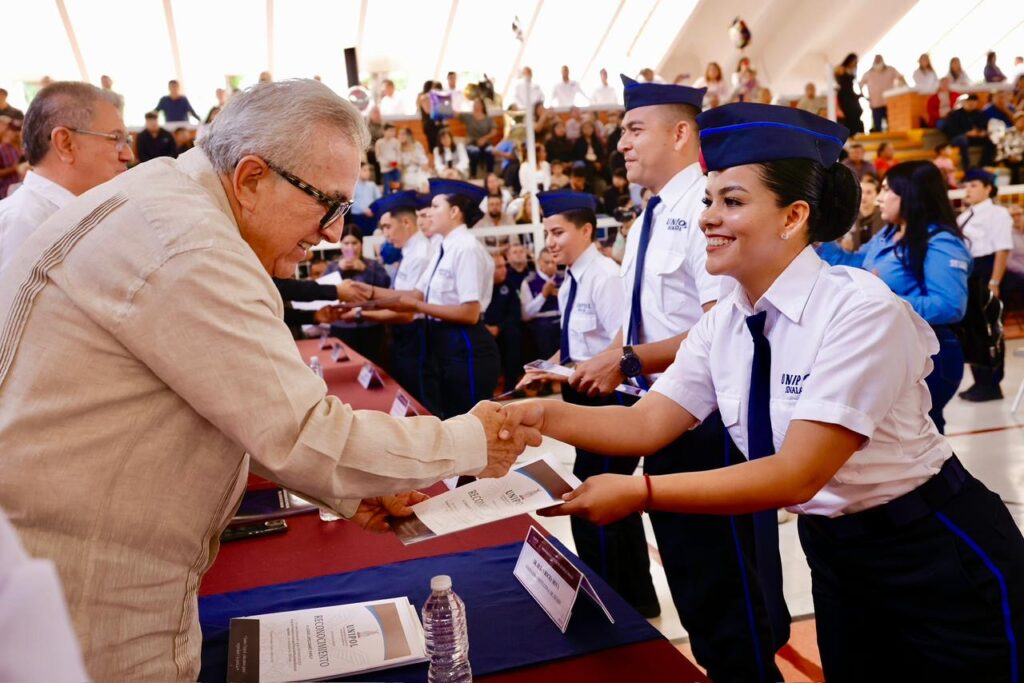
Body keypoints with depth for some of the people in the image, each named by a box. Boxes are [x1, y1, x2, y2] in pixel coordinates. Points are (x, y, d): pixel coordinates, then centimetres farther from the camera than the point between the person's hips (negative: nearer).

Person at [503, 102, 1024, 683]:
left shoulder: (860, 311, -27)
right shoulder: (724, 324, -5)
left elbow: (797, 474, -31)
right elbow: (648, 424, -7)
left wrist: (638, 493, -35)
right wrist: (545, 415, -22)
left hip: (938, 557, -6)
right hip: (834, 553, 6)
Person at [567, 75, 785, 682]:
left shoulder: (705, 206, -17)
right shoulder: (647, 222, 13)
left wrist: (627, 362, -23)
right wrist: (606, 365, 2)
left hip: (710, 422, -10)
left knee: (730, 587, 5)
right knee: (690, 580, 23)